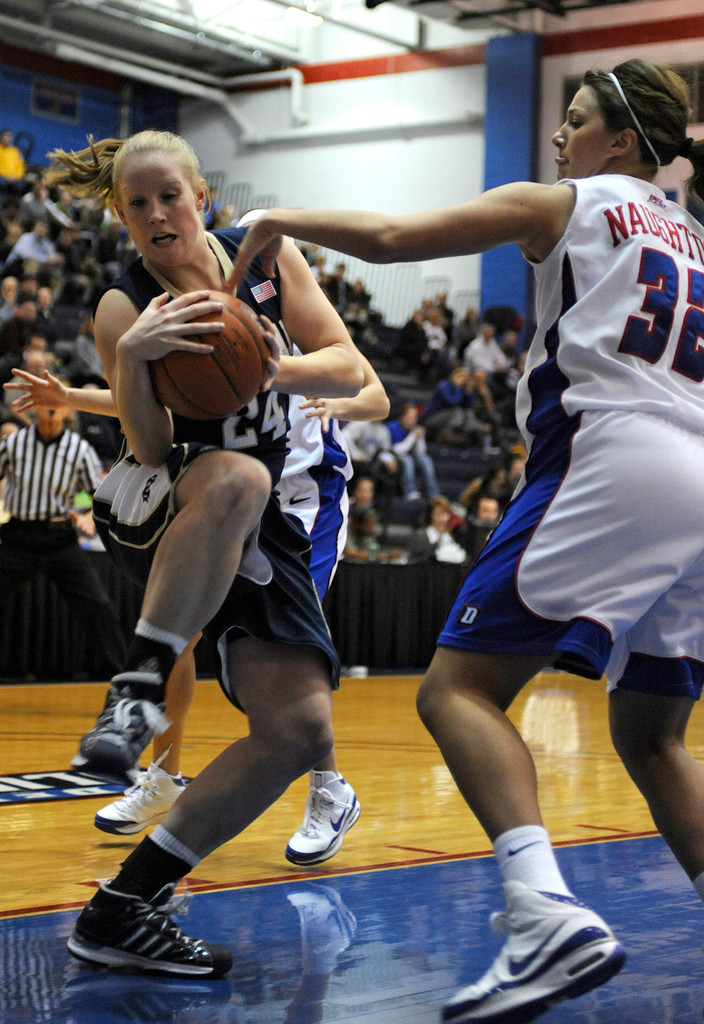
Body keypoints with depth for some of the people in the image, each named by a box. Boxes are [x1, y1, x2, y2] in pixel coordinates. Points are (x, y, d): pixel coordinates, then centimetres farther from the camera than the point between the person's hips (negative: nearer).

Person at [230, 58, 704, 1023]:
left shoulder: (563, 204, 9)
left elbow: (390, 238, 2)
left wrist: (281, 221, 16)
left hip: (609, 458, -7)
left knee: (459, 687, -9)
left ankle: (548, 912, -28)